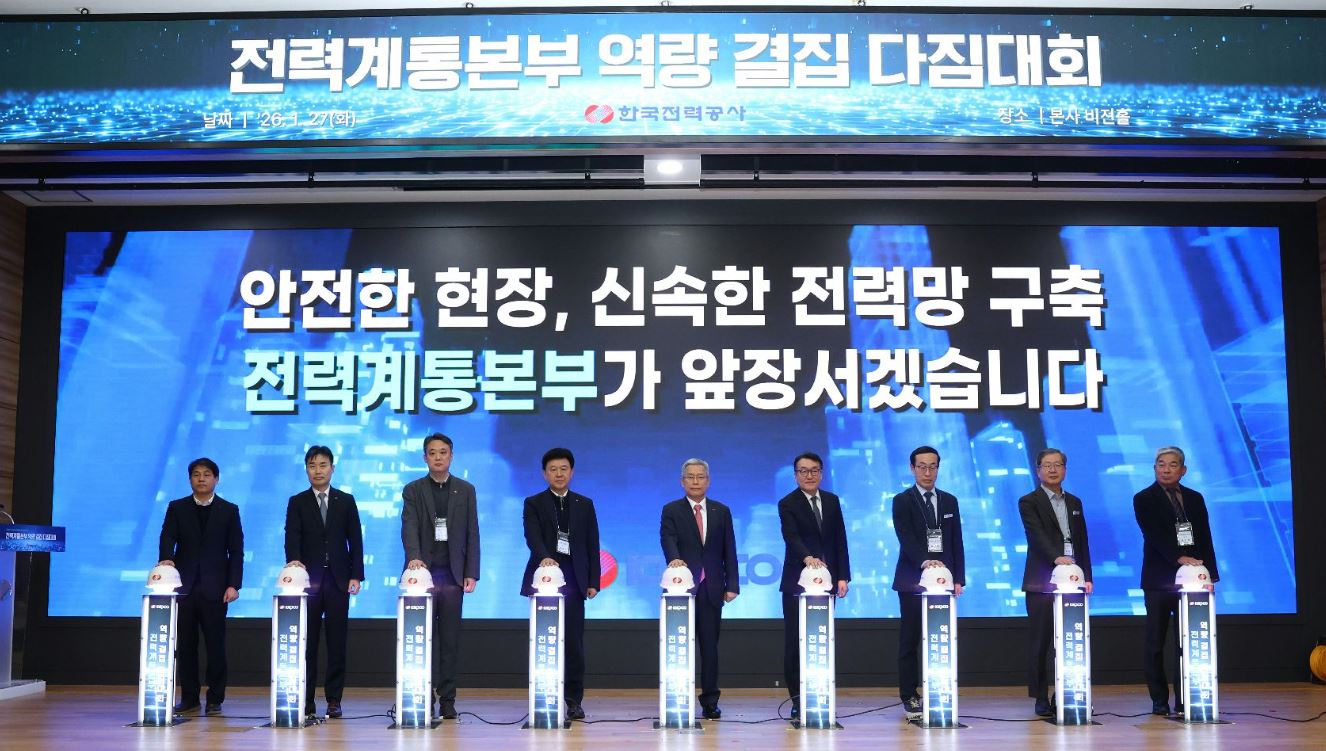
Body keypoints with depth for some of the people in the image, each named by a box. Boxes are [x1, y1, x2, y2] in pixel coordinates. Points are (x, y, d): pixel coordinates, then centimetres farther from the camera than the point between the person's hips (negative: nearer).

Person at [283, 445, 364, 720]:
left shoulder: (346, 501, 9)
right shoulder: (297, 503, 7)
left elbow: (355, 540, 7)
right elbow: (292, 538, -5)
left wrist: (356, 576, -1)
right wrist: (294, 561, -25)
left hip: (338, 580, 1)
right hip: (308, 580, 0)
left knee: (337, 643, 0)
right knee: (307, 642, 1)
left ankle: (334, 700, 5)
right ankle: (306, 700, 7)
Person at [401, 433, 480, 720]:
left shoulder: (466, 490, 9)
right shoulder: (413, 490, 5)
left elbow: (472, 534, 7)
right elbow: (409, 528, -8)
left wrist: (471, 574, -1)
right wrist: (414, 557, -26)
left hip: (453, 575, 1)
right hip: (423, 572, -1)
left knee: (450, 640, 2)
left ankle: (447, 700, 7)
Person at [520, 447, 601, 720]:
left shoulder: (584, 505, 14)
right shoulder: (534, 504, 6)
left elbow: (592, 545, 10)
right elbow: (533, 537, -10)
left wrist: (593, 581, 2)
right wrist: (544, 557, -30)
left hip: (574, 581, 2)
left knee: (574, 643, 0)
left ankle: (574, 700, 6)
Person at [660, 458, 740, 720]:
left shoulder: (722, 511, 11)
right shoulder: (671, 511, 4)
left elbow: (729, 550, 8)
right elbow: (668, 540, -12)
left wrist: (732, 585, 1)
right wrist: (674, 559, -34)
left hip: (712, 588, 2)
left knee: (710, 646, 3)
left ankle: (710, 702, 9)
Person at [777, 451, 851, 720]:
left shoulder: (832, 501, 10)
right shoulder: (787, 504, -5)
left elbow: (840, 540, 10)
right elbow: (791, 537, -20)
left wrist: (843, 576, 3)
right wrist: (808, 558, -39)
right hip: (797, 582, -4)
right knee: (795, 642, -1)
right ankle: (798, 699, 4)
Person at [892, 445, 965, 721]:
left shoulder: (949, 501, 14)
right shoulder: (902, 501, 0)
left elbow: (956, 543, 13)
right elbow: (906, 539, -13)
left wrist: (959, 578, 5)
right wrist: (924, 561, -29)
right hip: (912, 581, -3)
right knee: (909, 641, 1)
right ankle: (909, 697, 6)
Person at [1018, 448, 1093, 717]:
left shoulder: (1074, 502, 18)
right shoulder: (1029, 502, 0)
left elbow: (1083, 542, 17)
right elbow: (1037, 535, -16)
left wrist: (1087, 577, 9)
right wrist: (1056, 557, -32)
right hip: (1042, 583, -5)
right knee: (1041, 642, -2)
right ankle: (1041, 699, 3)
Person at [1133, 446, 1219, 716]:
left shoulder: (1195, 499, 13)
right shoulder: (1144, 500, 0)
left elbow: (1205, 538, 11)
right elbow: (1154, 535, -14)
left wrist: (1210, 574, 2)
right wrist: (1179, 558, -27)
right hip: (1159, 581, -3)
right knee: (1155, 643, 2)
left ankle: (1184, 700, 7)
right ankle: (1159, 700, 9)